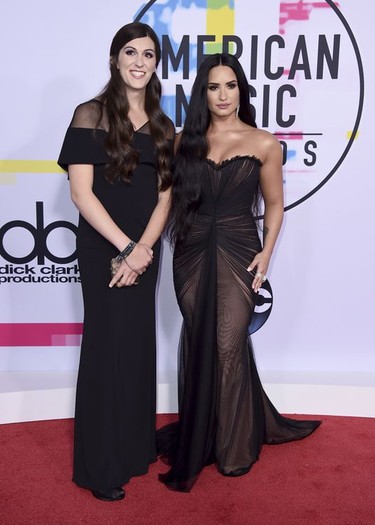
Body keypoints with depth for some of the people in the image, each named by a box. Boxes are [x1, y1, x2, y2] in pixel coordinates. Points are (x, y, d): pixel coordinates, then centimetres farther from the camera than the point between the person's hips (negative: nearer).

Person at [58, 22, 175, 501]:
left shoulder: (162, 126, 10)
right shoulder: (91, 115, -4)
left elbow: (164, 197, 3)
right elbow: (81, 192, -12)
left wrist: (143, 249, -12)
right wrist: (125, 246, -16)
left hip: (143, 251, 5)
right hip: (101, 249, -5)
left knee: (139, 345, 11)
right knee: (107, 347, 0)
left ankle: (134, 447, 29)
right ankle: (100, 465, 17)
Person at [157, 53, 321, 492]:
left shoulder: (263, 144, 2)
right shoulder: (185, 141, 7)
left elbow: (274, 204, 6)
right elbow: (168, 195, 10)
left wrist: (267, 251, -5)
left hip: (238, 253, -2)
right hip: (192, 254, 3)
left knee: (228, 347, 0)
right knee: (198, 346, 9)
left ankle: (234, 445, 21)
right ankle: (200, 436, 30)